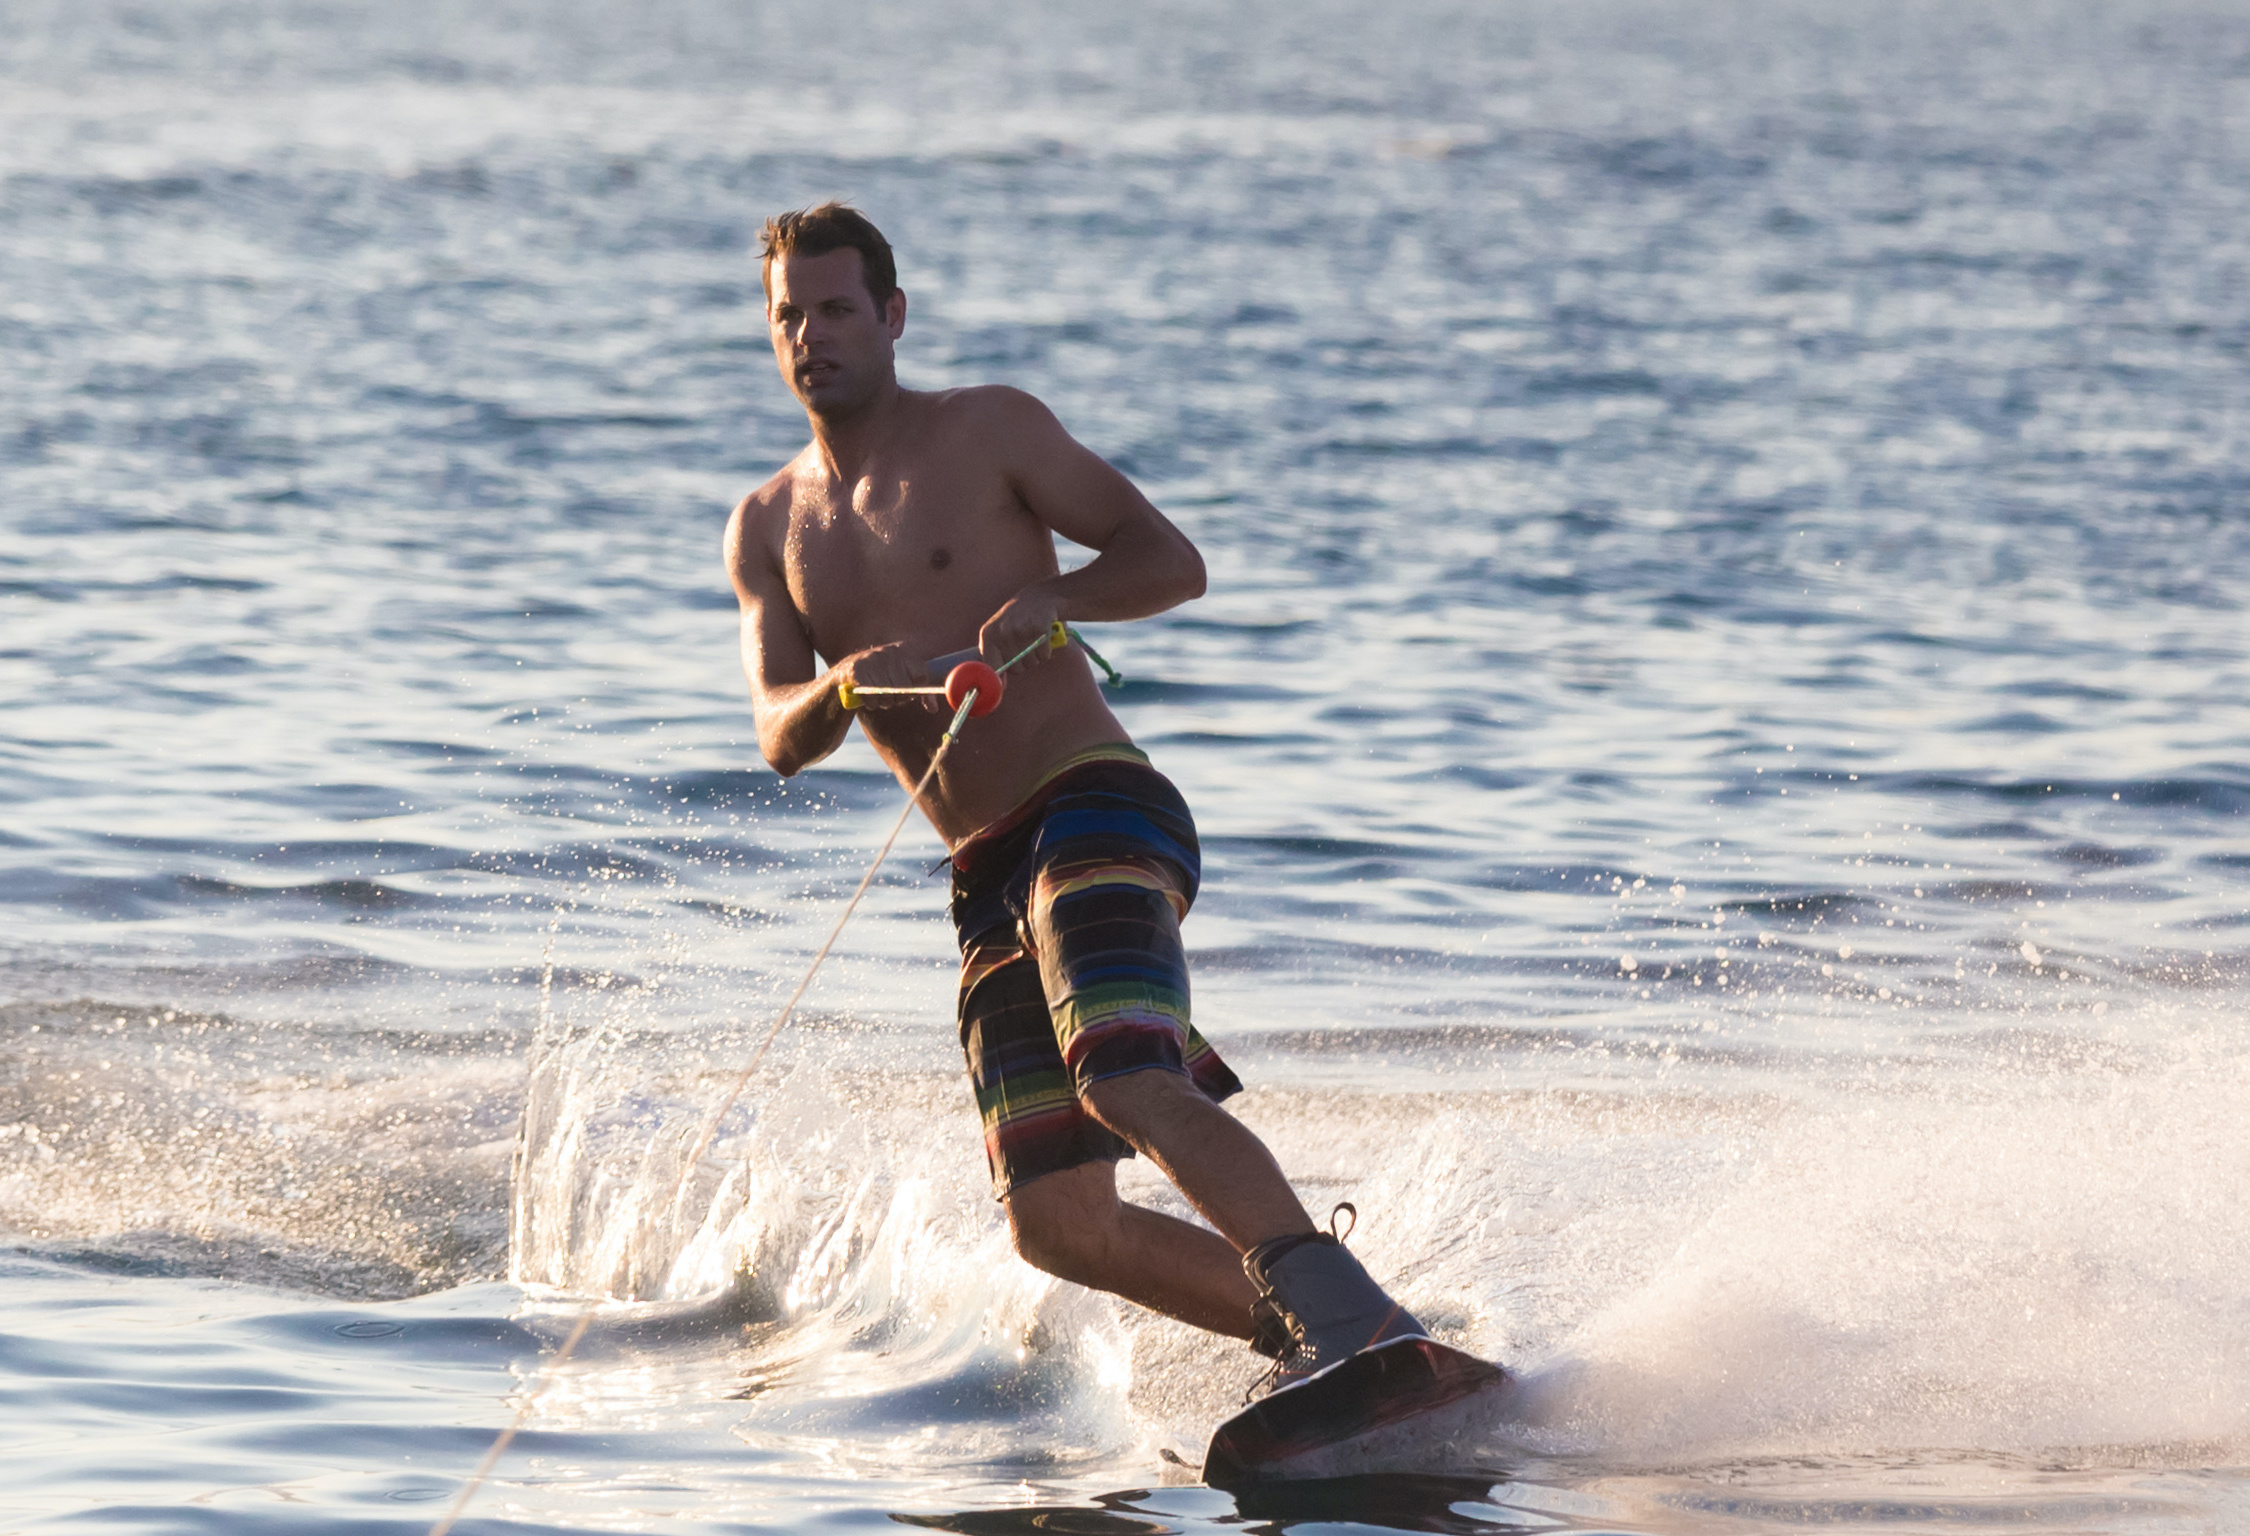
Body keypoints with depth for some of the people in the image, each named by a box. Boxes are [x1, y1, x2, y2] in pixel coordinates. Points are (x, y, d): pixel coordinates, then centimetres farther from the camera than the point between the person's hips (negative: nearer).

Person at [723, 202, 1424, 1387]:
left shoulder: (989, 432, 4)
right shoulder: (768, 530, 16)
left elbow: (1171, 561, 2)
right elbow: (781, 739, 5)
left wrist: (1056, 599, -19)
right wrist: (845, 688, -19)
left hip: (1096, 812, -6)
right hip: (987, 886, 6)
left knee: (1126, 1087, -31)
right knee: (1056, 1223, -4)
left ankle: (1356, 1322, -36)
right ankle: (1316, 1349, 4)